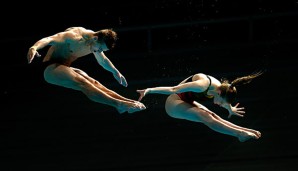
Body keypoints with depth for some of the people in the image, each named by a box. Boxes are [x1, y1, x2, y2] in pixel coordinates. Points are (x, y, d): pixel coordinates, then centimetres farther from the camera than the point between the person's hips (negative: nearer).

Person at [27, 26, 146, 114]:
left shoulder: (96, 43, 5)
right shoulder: (75, 37, -22)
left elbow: (103, 61, 27)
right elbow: (49, 39, -35)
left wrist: (116, 72, 34)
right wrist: (34, 48, -53)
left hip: (65, 69, 8)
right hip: (51, 68, -8)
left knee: (94, 83, -15)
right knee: (83, 84, -29)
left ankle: (128, 102, -27)